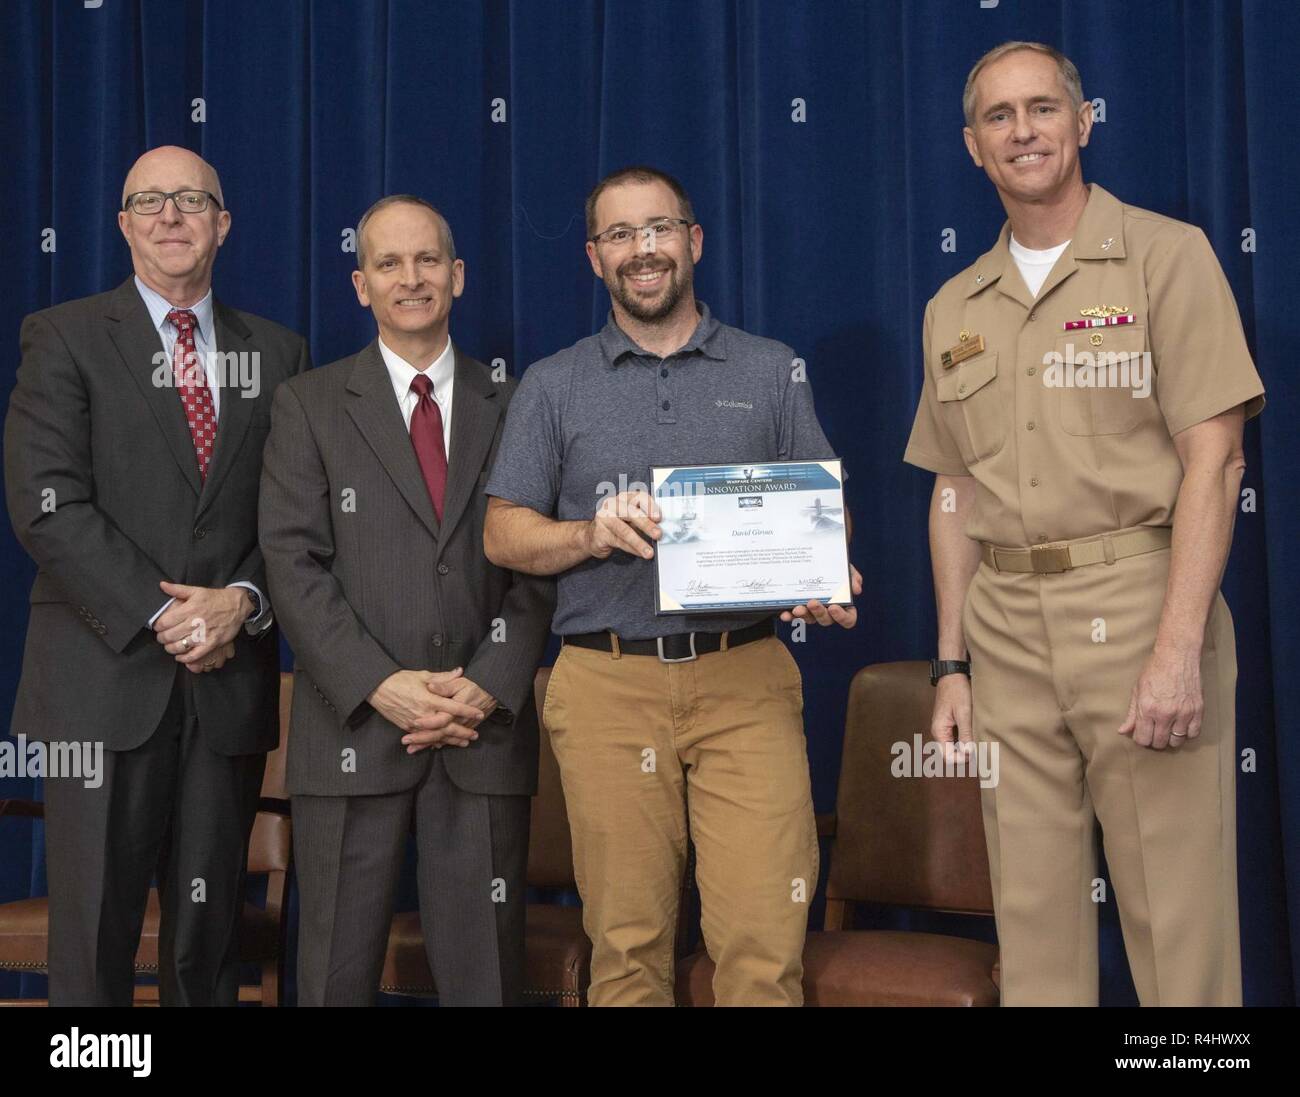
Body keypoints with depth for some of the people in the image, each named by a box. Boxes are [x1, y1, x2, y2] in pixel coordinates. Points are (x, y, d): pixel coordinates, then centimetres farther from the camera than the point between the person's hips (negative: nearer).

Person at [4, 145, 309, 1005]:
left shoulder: (277, 352, 13)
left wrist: (243, 600, -11)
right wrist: (159, 615, -14)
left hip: (231, 679, 3)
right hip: (106, 676, -2)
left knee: (210, 933, 9)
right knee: (94, 933, 1)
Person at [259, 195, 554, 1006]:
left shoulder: (512, 408, 11)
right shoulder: (311, 405, 6)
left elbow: (537, 566, 5)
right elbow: (294, 561, -2)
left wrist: (490, 686, -9)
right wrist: (381, 685, -13)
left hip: (486, 728, 1)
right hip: (355, 726, -1)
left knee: (485, 967, 5)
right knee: (340, 966, 6)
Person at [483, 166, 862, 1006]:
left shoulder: (772, 373, 12)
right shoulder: (554, 386, 12)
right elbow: (504, 534, 9)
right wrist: (590, 534, -10)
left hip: (746, 680, 0)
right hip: (607, 686, 1)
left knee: (766, 940, -8)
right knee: (627, 941, 4)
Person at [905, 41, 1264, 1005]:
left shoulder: (1167, 257, 0)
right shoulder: (955, 310, 14)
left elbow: (1214, 458, -7)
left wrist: (1178, 650, -16)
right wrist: (953, 664, 10)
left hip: (1135, 602, -4)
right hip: (1007, 631, 4)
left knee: (1179, 918, -2)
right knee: (1033, 924, 9)